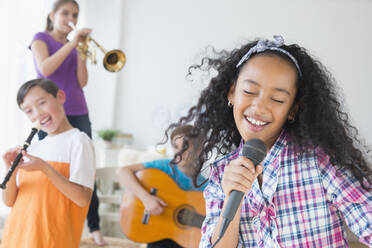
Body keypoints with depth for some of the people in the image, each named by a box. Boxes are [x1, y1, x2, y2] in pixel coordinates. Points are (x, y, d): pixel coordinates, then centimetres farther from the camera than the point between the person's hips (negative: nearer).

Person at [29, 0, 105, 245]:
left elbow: (82, 82, 5)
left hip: (79, 114, 4)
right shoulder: (41, 38, 7)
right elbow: (45, 69, -13)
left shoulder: (74, 46, 18)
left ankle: (95, 227, 2)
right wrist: (72, 44, -14)